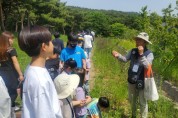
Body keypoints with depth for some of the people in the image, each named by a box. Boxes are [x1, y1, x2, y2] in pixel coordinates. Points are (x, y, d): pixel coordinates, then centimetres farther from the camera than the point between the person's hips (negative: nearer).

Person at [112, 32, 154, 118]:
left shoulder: (149, 54, -16)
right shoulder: (133, 51, -3)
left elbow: (147, 66, -29)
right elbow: (125, 59, 5)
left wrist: (141, 54, -36)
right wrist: (118, 56, -14)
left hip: (142, 82, -5)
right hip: (132, 80, 5)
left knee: (143, 102, 8)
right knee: (132, 99, 23)